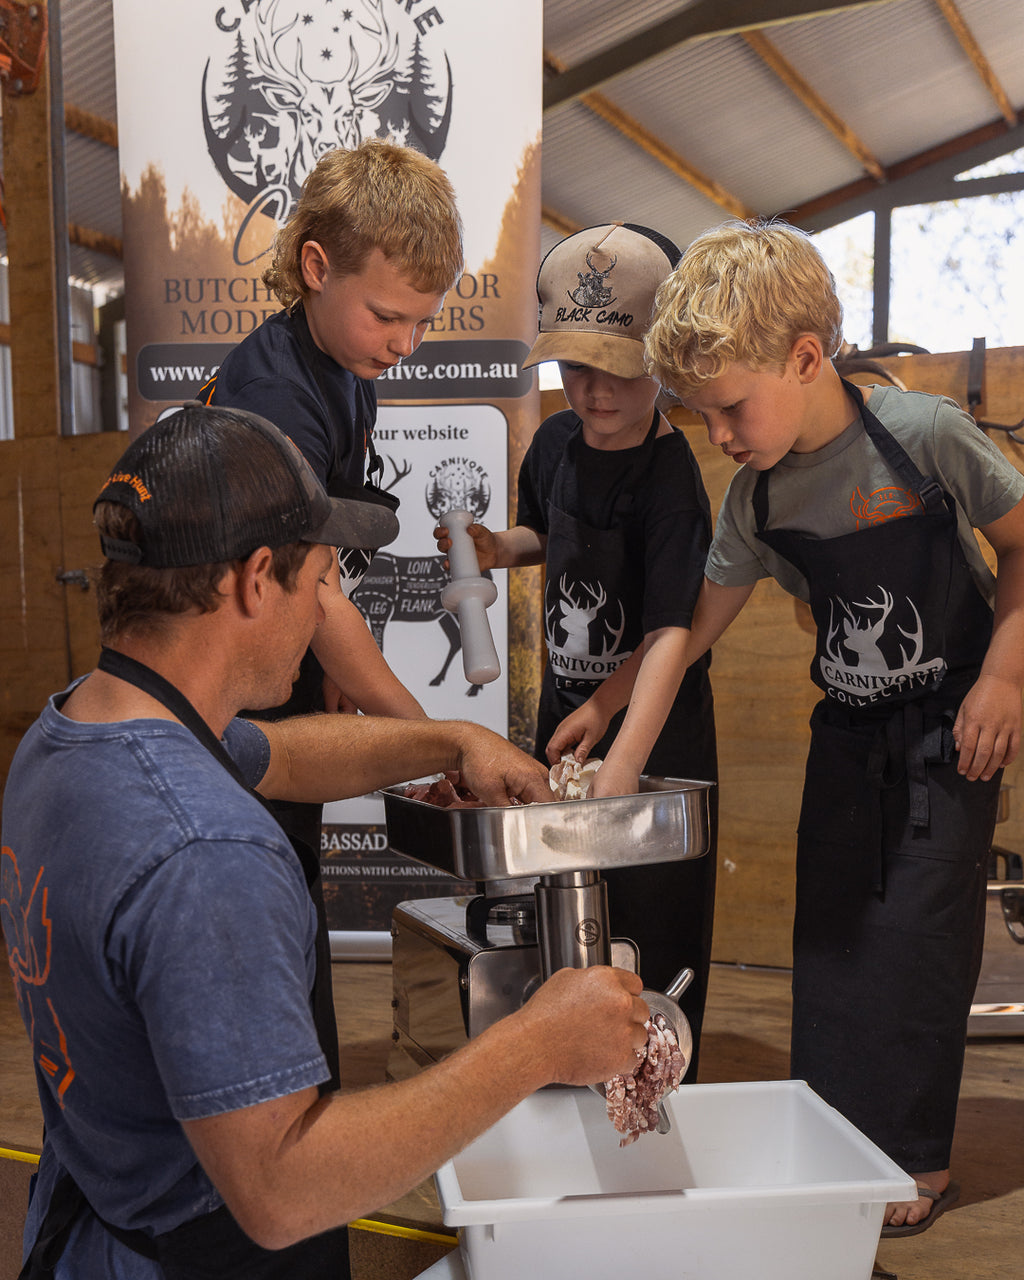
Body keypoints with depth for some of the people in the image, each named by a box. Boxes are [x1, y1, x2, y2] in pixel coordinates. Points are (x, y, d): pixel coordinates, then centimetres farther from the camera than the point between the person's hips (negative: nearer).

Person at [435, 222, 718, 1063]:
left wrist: (619, 770, -44)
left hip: (652, 720, -7)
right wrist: (498, 549, -3)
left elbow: (672, 634, -33)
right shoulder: (556, 442, -2)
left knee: (651, 937, 2)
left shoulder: (670, 477, -23)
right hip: (566, 703, 7)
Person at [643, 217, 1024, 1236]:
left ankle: (917, 1163, 17)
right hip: (847, 733, 5)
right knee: (828, 931, 9)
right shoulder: (754, 495, -6)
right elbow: (698, 621, 2)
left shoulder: (923, 434, -21)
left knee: (916, 936, -2)